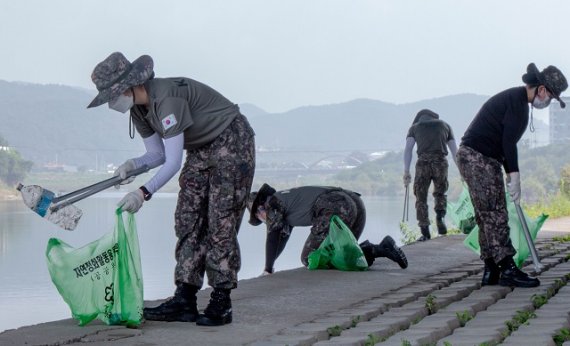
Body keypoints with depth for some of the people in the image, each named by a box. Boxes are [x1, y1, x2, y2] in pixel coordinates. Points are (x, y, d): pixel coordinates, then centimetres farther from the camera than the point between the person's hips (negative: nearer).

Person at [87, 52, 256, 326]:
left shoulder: (167, 98, -29)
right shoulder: (139, 109, -1)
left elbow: (173, 162, -31)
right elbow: (157, 154, 6)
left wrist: (144, 192, -37)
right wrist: (132, 165, -14)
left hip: (232, 142, -9)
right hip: (201, 150, 9)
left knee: (221, 223, -11)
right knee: (187, 221, 1)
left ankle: (221, 303, -7)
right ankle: (184, 299, -1)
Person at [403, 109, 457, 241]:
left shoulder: (414, 127, 21)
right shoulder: (444, 125, 24)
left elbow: (408, 149, 5)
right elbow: (454, 150, 18)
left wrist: (406, 171, 1)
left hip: (423, 162, -1)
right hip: (441, 162, 1)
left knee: (421, 198, 9)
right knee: (440, 193, 23)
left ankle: (425, 233, 3)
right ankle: (440, 216, -3)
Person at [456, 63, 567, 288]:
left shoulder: (514, 98, 19)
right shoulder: (517, 101, -14)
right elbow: (508, 141, -19)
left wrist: (510, 173, 23)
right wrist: (514, 176, -17)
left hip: (483, 159, 11)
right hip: (477, 158, -11)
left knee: (487, 217, 9)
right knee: (495, 215, -10)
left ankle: (491, 272, 10)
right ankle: (508, 270, -11)